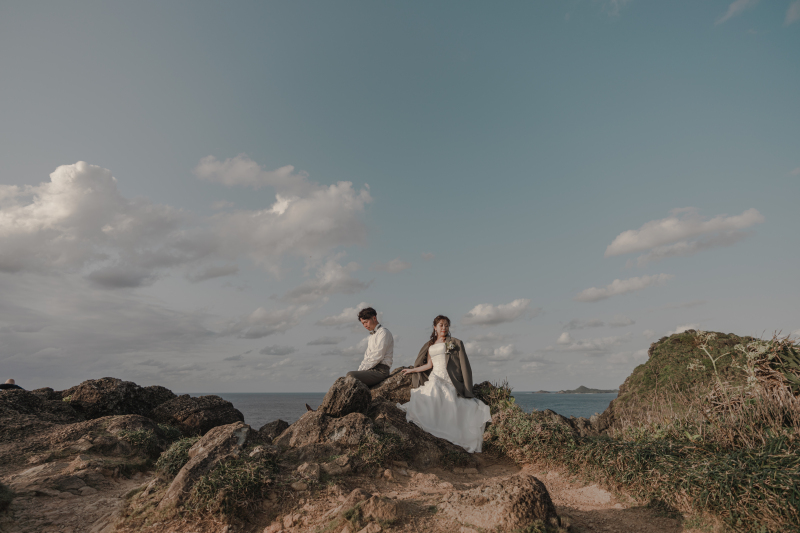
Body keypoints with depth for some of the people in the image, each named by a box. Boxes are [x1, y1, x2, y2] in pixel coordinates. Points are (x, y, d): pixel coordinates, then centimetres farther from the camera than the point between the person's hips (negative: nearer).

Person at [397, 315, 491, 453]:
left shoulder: (455, 343, 10)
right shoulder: (430, 345, 21)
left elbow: (464, 366, 6)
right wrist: (412, 370, 28)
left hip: (449, 382, -3)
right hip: (434, 379, 3)